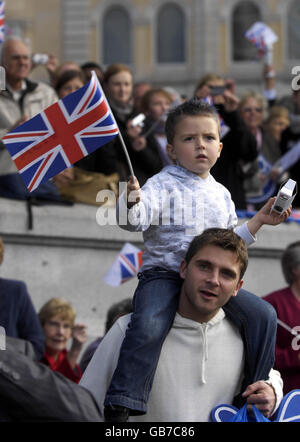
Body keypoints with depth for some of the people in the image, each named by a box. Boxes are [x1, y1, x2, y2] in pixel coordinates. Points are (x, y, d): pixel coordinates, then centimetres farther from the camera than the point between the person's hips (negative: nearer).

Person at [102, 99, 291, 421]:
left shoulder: (221, 194, 17)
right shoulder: (162, 185, -3)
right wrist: (131, 202, -41)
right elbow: (135, 221, -20)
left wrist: (258, 221, 16)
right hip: (164, 274, -6)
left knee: (262, 315, -4)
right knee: (148, 326, -32)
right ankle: (120, 406, -28)